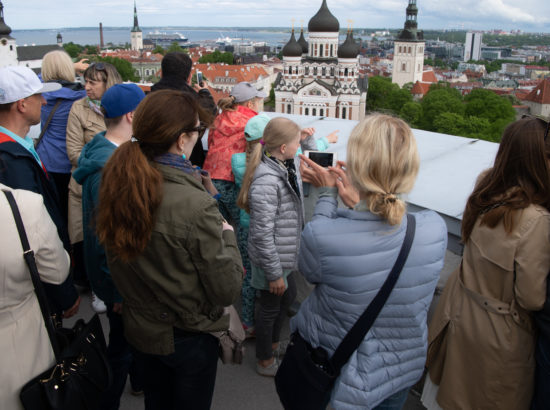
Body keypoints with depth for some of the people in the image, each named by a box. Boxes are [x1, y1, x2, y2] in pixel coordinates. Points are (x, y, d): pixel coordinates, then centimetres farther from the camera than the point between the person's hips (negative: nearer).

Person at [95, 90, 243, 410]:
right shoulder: (196, 205, -33)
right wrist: (227, 233, -9)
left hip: (140, 328, 5)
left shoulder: (117, 183, -13)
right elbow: (227, 290, -24)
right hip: (188, 337, -5)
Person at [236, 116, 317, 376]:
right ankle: (265, 361, 35)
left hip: (285, 254, 9)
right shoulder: (266, 181, -29)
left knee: (288, 297, 26)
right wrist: (274, 274, -21)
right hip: (271, 258, -9)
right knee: (271, 307, 11)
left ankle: (273, 343, 51)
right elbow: (262, 234, -27)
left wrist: (308, 138, 5)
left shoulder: (287, 166, 0)